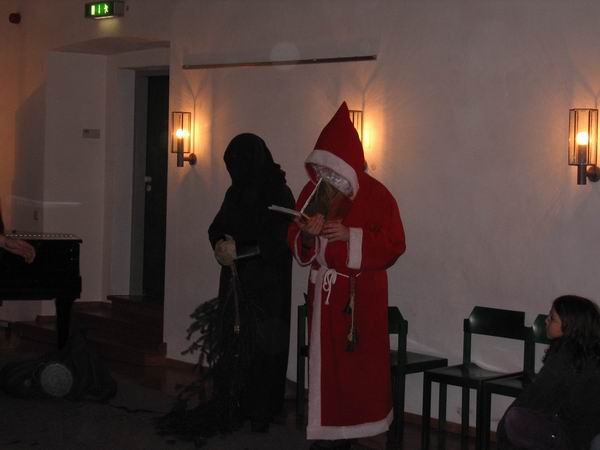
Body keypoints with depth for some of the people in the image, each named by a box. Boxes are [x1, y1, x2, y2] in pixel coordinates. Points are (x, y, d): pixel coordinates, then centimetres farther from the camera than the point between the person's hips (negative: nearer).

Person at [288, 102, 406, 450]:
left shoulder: (376, 195, -9)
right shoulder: (312, 192, 5)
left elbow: (394, 246, -10)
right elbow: (298, 247, 9)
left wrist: (350, 236, -21)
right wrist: (307, 235, -15)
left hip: (362, 294, -3)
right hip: (325, 291, 4)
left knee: (359, 366, 1)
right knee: (325, 363, 3)